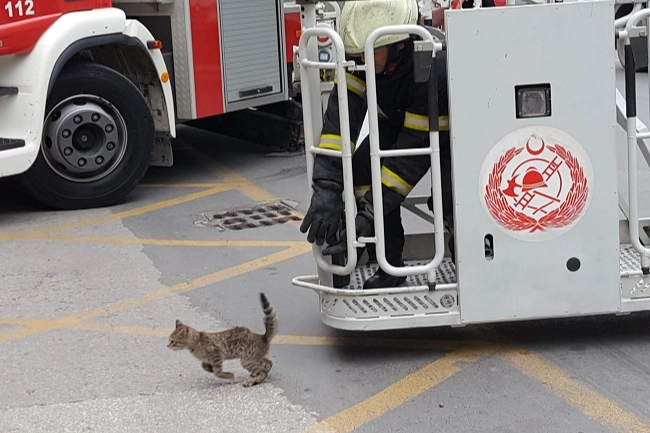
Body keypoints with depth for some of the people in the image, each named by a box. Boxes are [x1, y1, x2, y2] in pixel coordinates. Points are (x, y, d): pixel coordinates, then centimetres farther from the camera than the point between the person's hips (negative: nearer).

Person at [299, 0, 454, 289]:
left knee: (452, 193, -29)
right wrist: (325, 190, -43)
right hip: (398, 122, 5)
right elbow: (341, 114, -32)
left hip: (449, 129, -5)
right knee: (361, 170, -18)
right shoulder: (365, 51, -25)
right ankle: (390, 263, -1)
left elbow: (415, 149, -39)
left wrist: (370, 214, -41)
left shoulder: (436, 66, -40)